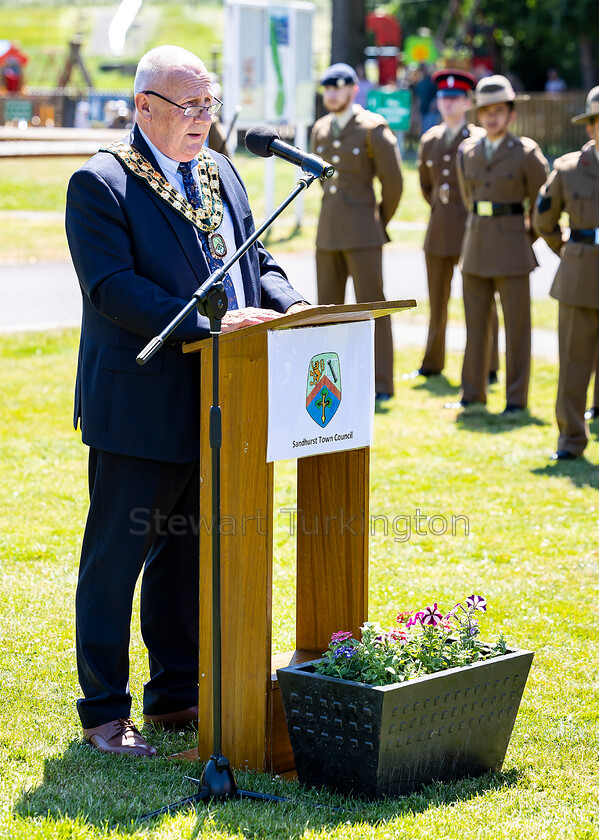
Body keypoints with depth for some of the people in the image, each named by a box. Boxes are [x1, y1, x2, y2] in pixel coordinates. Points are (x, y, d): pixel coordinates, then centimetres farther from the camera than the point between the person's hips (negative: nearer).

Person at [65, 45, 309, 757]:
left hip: (213, 407, 7)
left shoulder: (220, 173, 13)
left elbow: (257, 259, 17)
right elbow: (112, 288, -20)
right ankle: (104, 714, 11)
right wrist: (209, 325, -27)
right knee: (115, 559, 2)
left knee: (189, 554, 16)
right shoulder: (99, 183, -10)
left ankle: (175, 696, 28)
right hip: (139, 410, -7)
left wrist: (292, 306, -5)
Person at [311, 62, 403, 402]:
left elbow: (394, 182, -5)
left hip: (363, 233, -6)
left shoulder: (373, 128, -8)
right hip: (329, 231, 6)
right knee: (328, 306, 8)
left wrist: (379, 223, 3)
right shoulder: (321, 129, 11)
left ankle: (381, 384, -2)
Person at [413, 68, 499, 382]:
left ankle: (488, 368, 7)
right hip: (438, 231, 5)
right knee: (437, 300, 11)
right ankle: (432, 364, 21)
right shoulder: (429, 141, 9)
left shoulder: (480, 141, -7)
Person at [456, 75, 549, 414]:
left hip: (513, 248, -4)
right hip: (476, 246, 4)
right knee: (476, 322, 9)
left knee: (517, 324, -1)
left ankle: (517, 398, 6)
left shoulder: (526, 152, -6)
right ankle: (473, 393, 18)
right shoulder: (467, 150, 6)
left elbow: (542, 204, 2)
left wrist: (526, 238, 6)